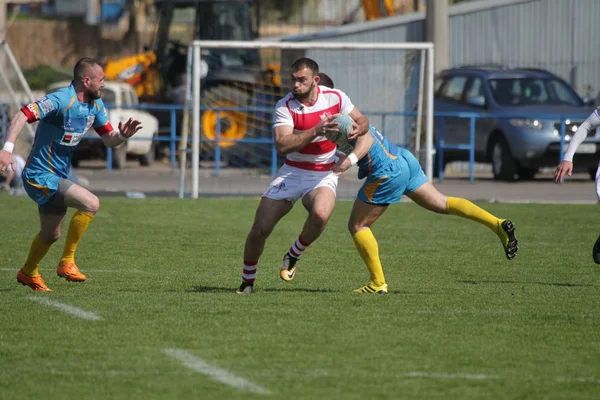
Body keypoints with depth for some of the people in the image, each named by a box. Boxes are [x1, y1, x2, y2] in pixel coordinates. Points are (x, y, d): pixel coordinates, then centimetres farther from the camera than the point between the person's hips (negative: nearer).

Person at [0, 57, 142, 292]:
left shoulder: (96, 104, 4)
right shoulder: (61, 100, -23)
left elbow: (109, 140, 9)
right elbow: (22, 116, -31)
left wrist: (122, 135, -15)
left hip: (56, 176, 10)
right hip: (40, 176, -10)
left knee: (51, 234, 24)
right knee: (91, 203, -23)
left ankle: (28, 273, 48)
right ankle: (67, 262, -11)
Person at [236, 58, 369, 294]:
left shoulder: (335, 97, -7)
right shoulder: (285, 106, -13)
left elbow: (363, 121, 5)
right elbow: (282, 145, -26)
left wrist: (357, 129, -20)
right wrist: (316, 130, -37)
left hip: (324, 175, 0)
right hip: (291, 173, 0)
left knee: (321, 214, -33)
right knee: (260, 229, -7)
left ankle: (293, 256, -4)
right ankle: (247, 282, 18)